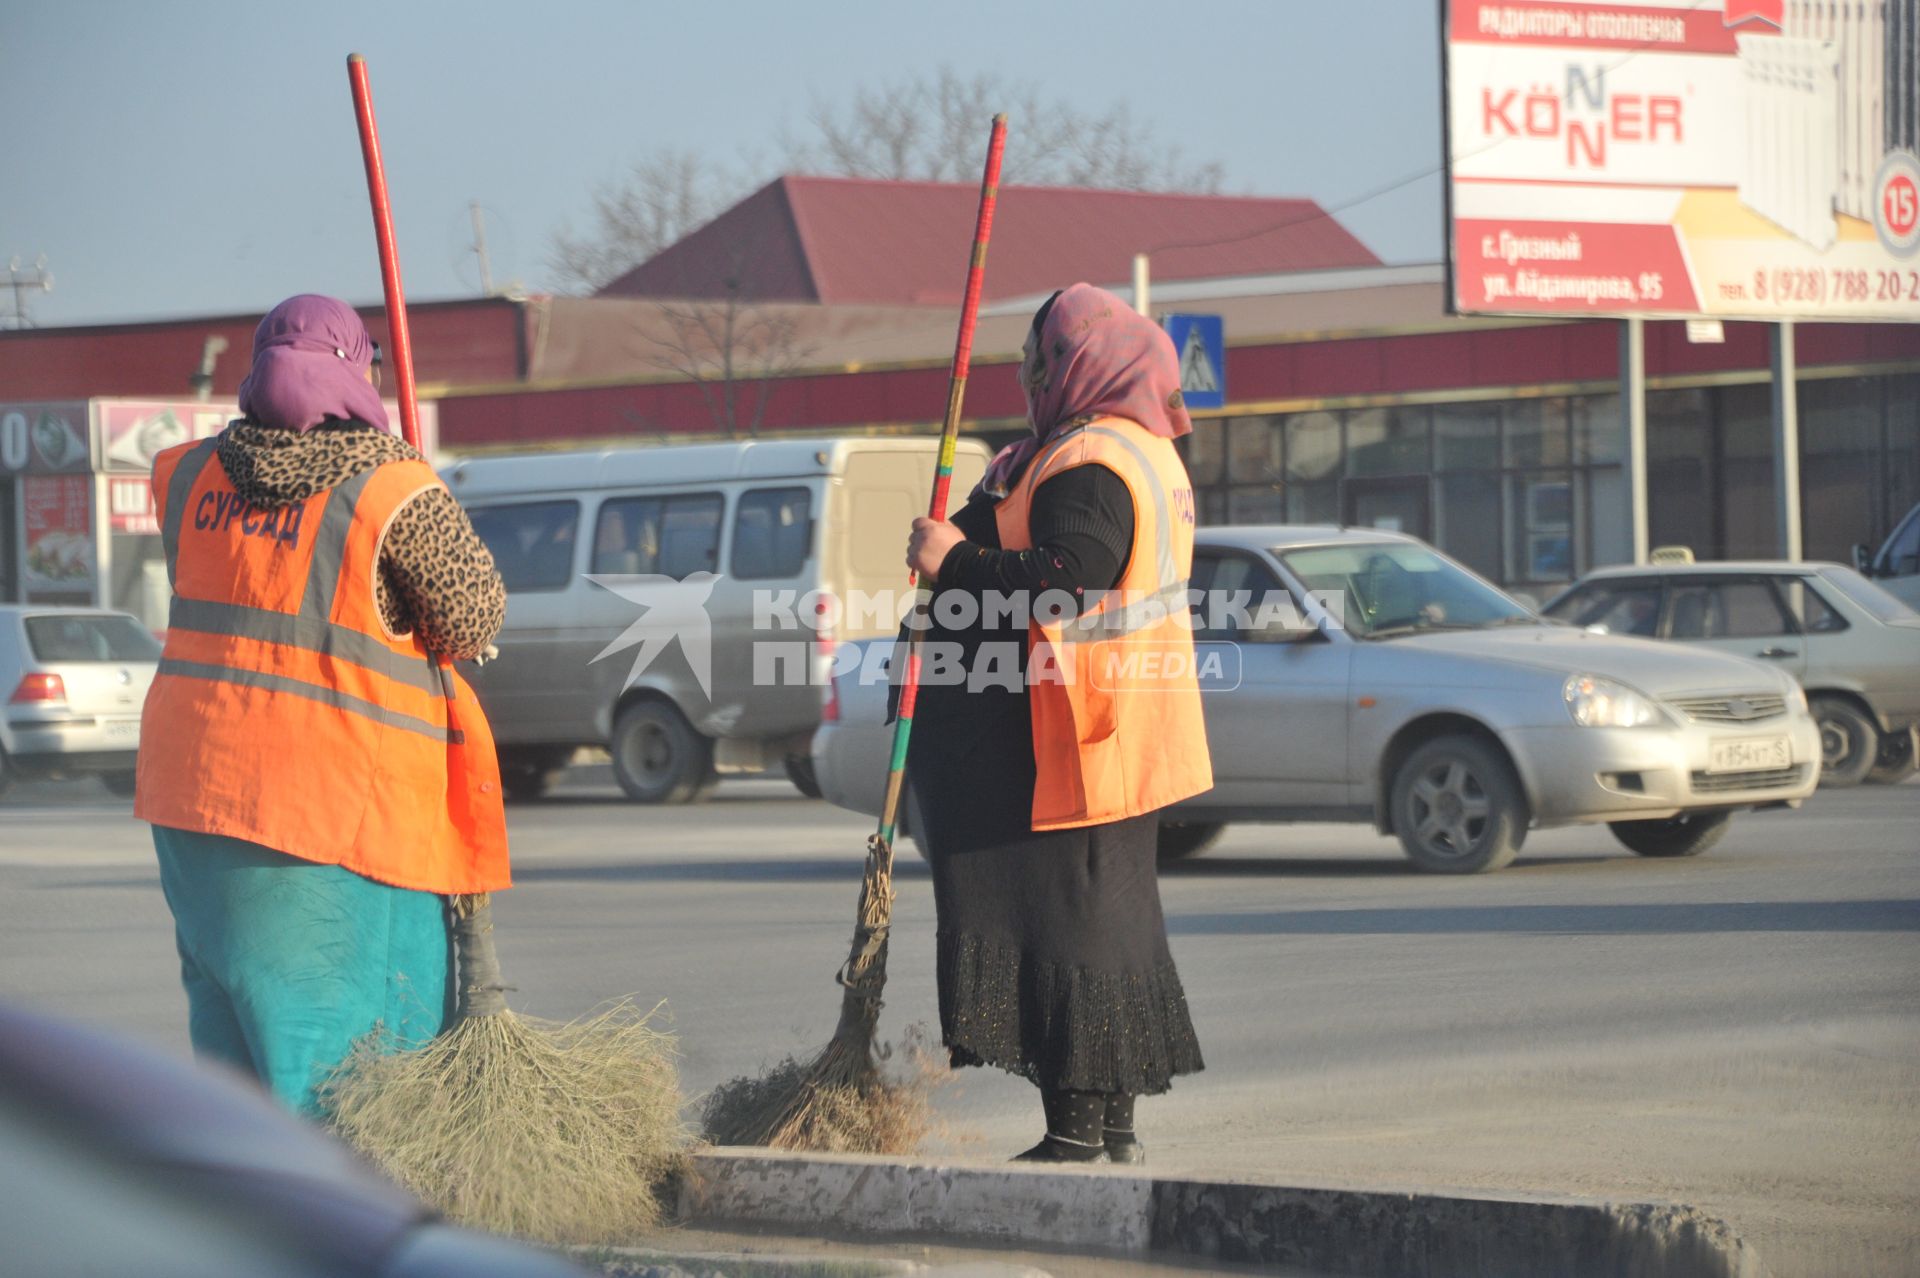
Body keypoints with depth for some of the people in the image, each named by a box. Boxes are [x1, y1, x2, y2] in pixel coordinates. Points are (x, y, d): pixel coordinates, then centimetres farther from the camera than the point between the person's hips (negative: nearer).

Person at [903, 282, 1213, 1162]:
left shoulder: (1087, 466, -18)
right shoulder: (1144, 453, 17)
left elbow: (1068, 580, -30)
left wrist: (955, 563, -22)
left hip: (1060, 754, -11)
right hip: (1115, 746, 11)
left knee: (1060, 923, -8)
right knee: (1109, 920, 14)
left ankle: (1079, 1126, -7)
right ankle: (1114, 1124, 19)